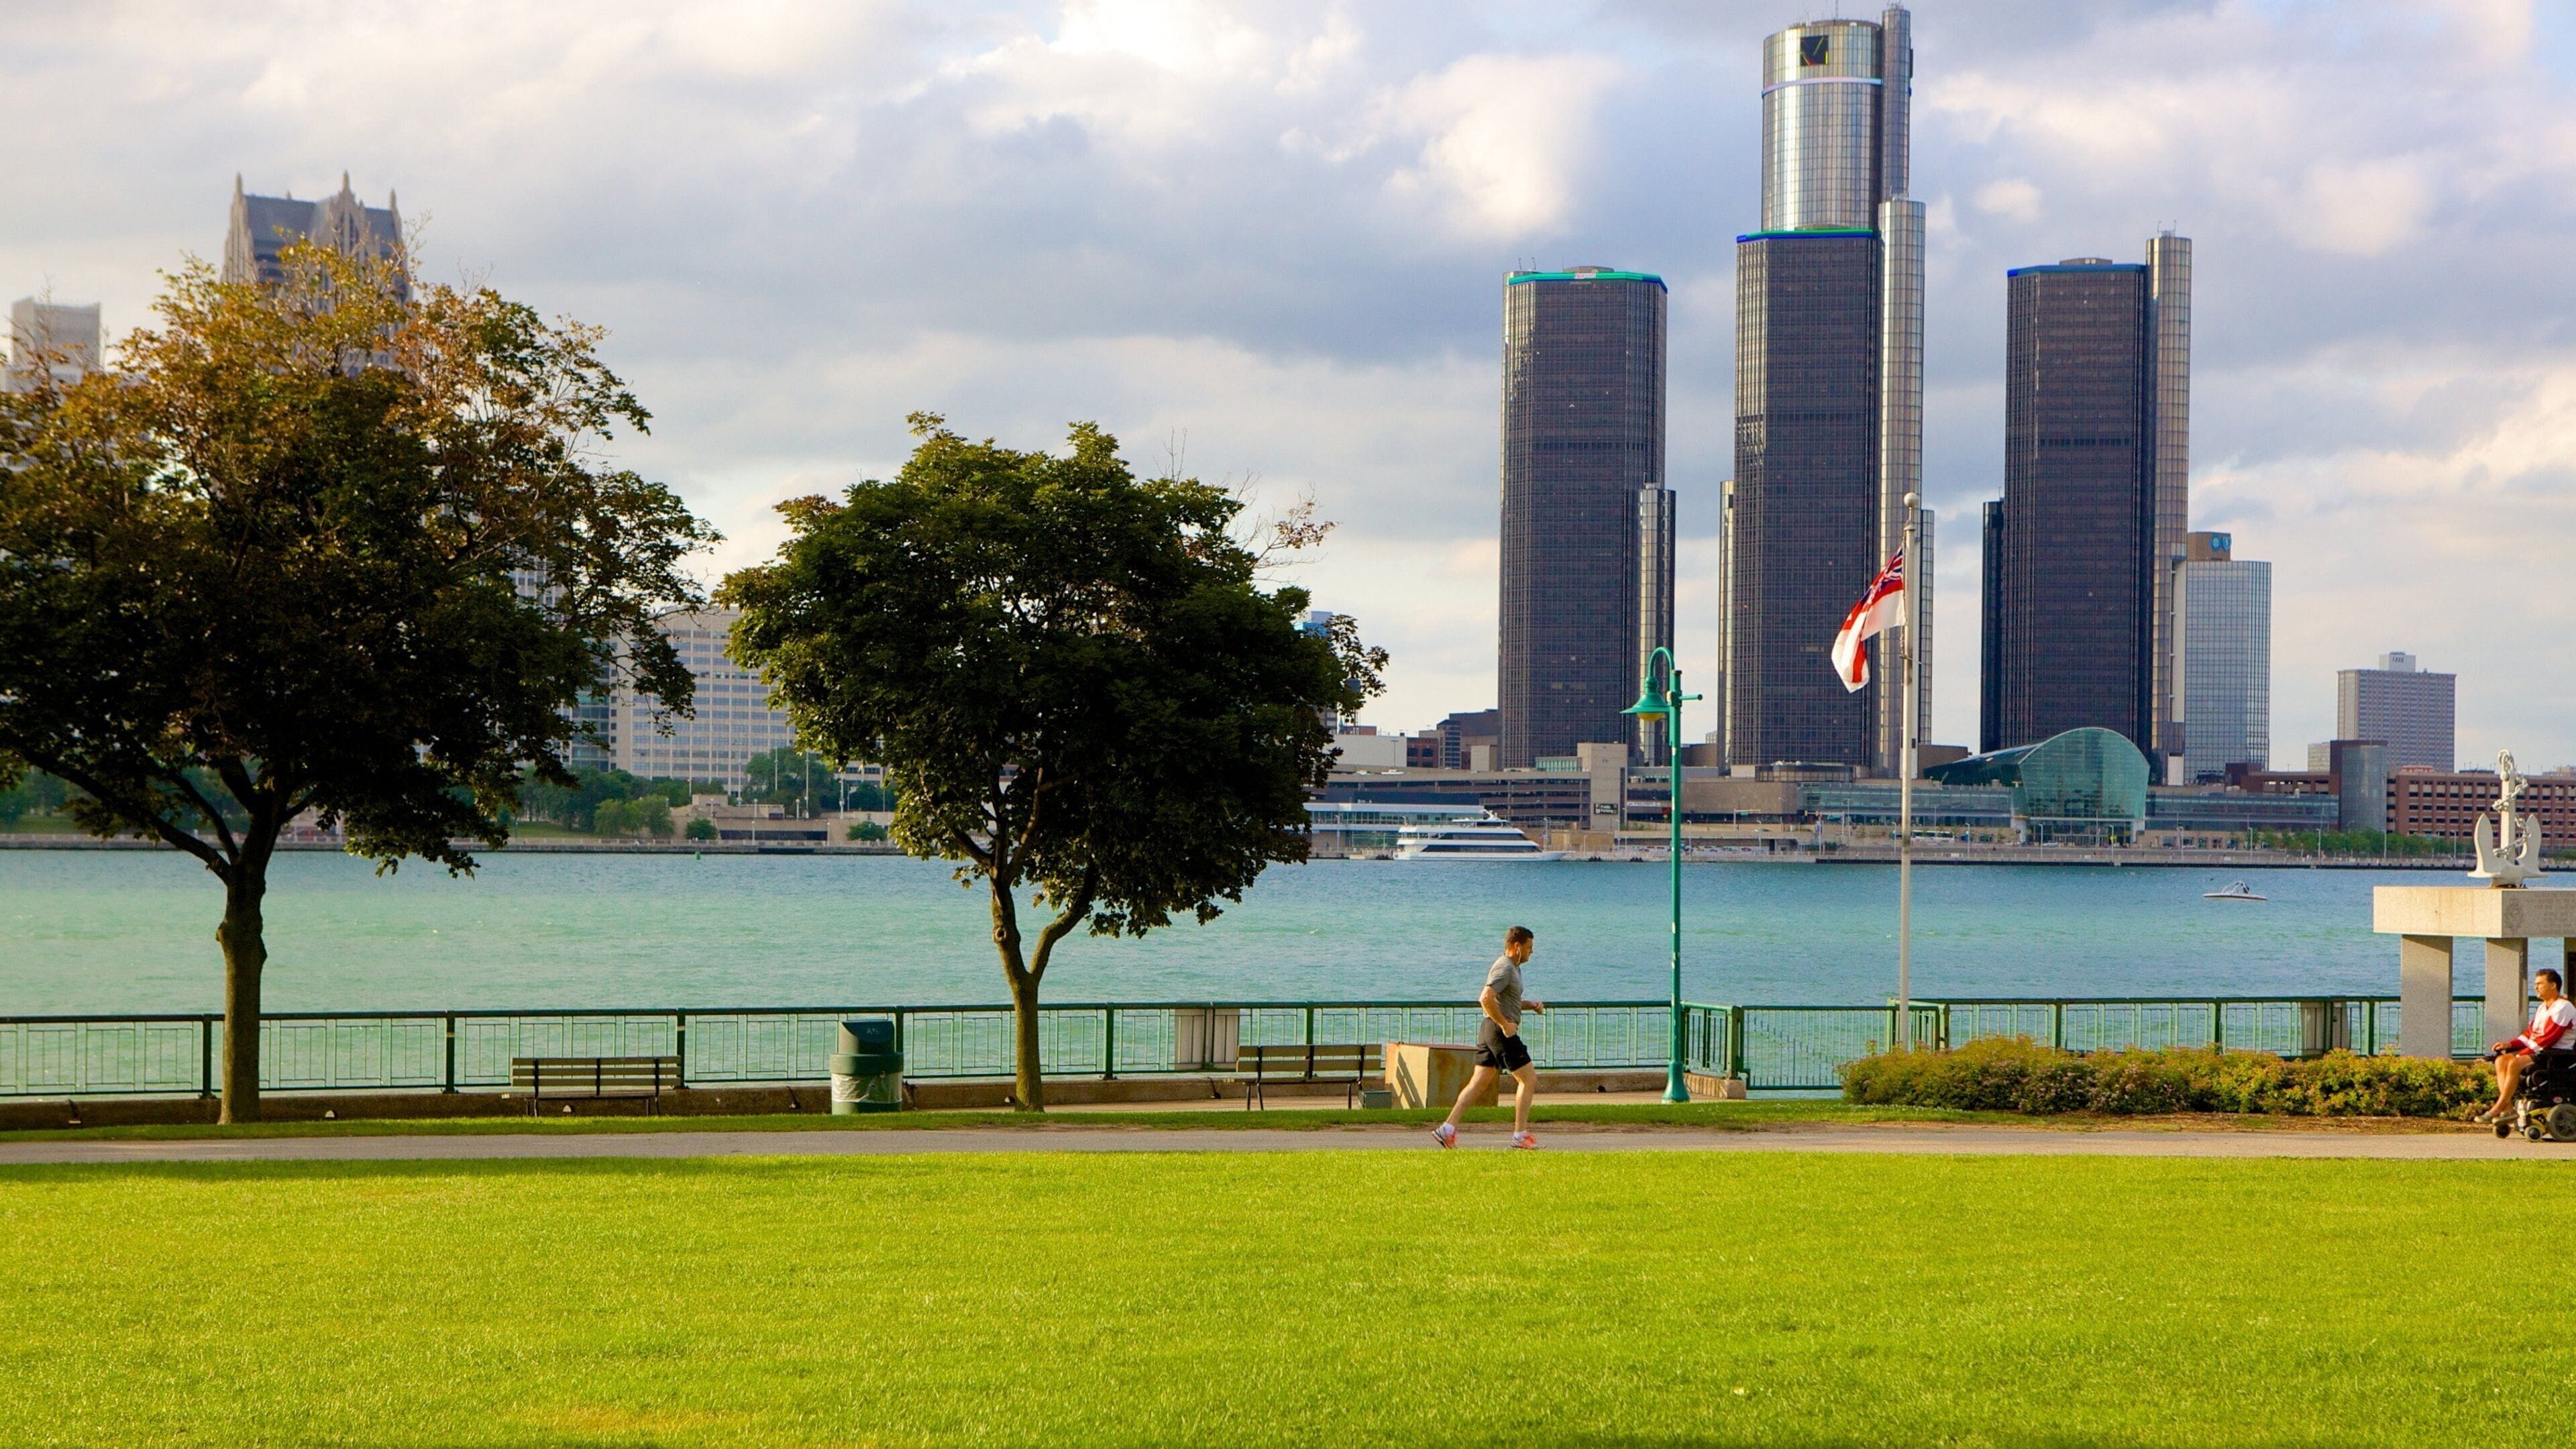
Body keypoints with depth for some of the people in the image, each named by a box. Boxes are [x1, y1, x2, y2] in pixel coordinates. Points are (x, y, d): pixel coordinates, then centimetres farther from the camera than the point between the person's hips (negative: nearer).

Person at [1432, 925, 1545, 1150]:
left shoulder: (1512, 968, 20)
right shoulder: (1504, 968, -14)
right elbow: (1486, 999, -26)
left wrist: (1531, 1005, 16)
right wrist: (1505, 1024, -21)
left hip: (1491, 1030, 10)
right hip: (1501, 1032, -10)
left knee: (1479, 1083, 5)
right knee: (1528, 1079, -1)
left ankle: (1448, 1128, -3)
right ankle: (1520, 1135, 1)